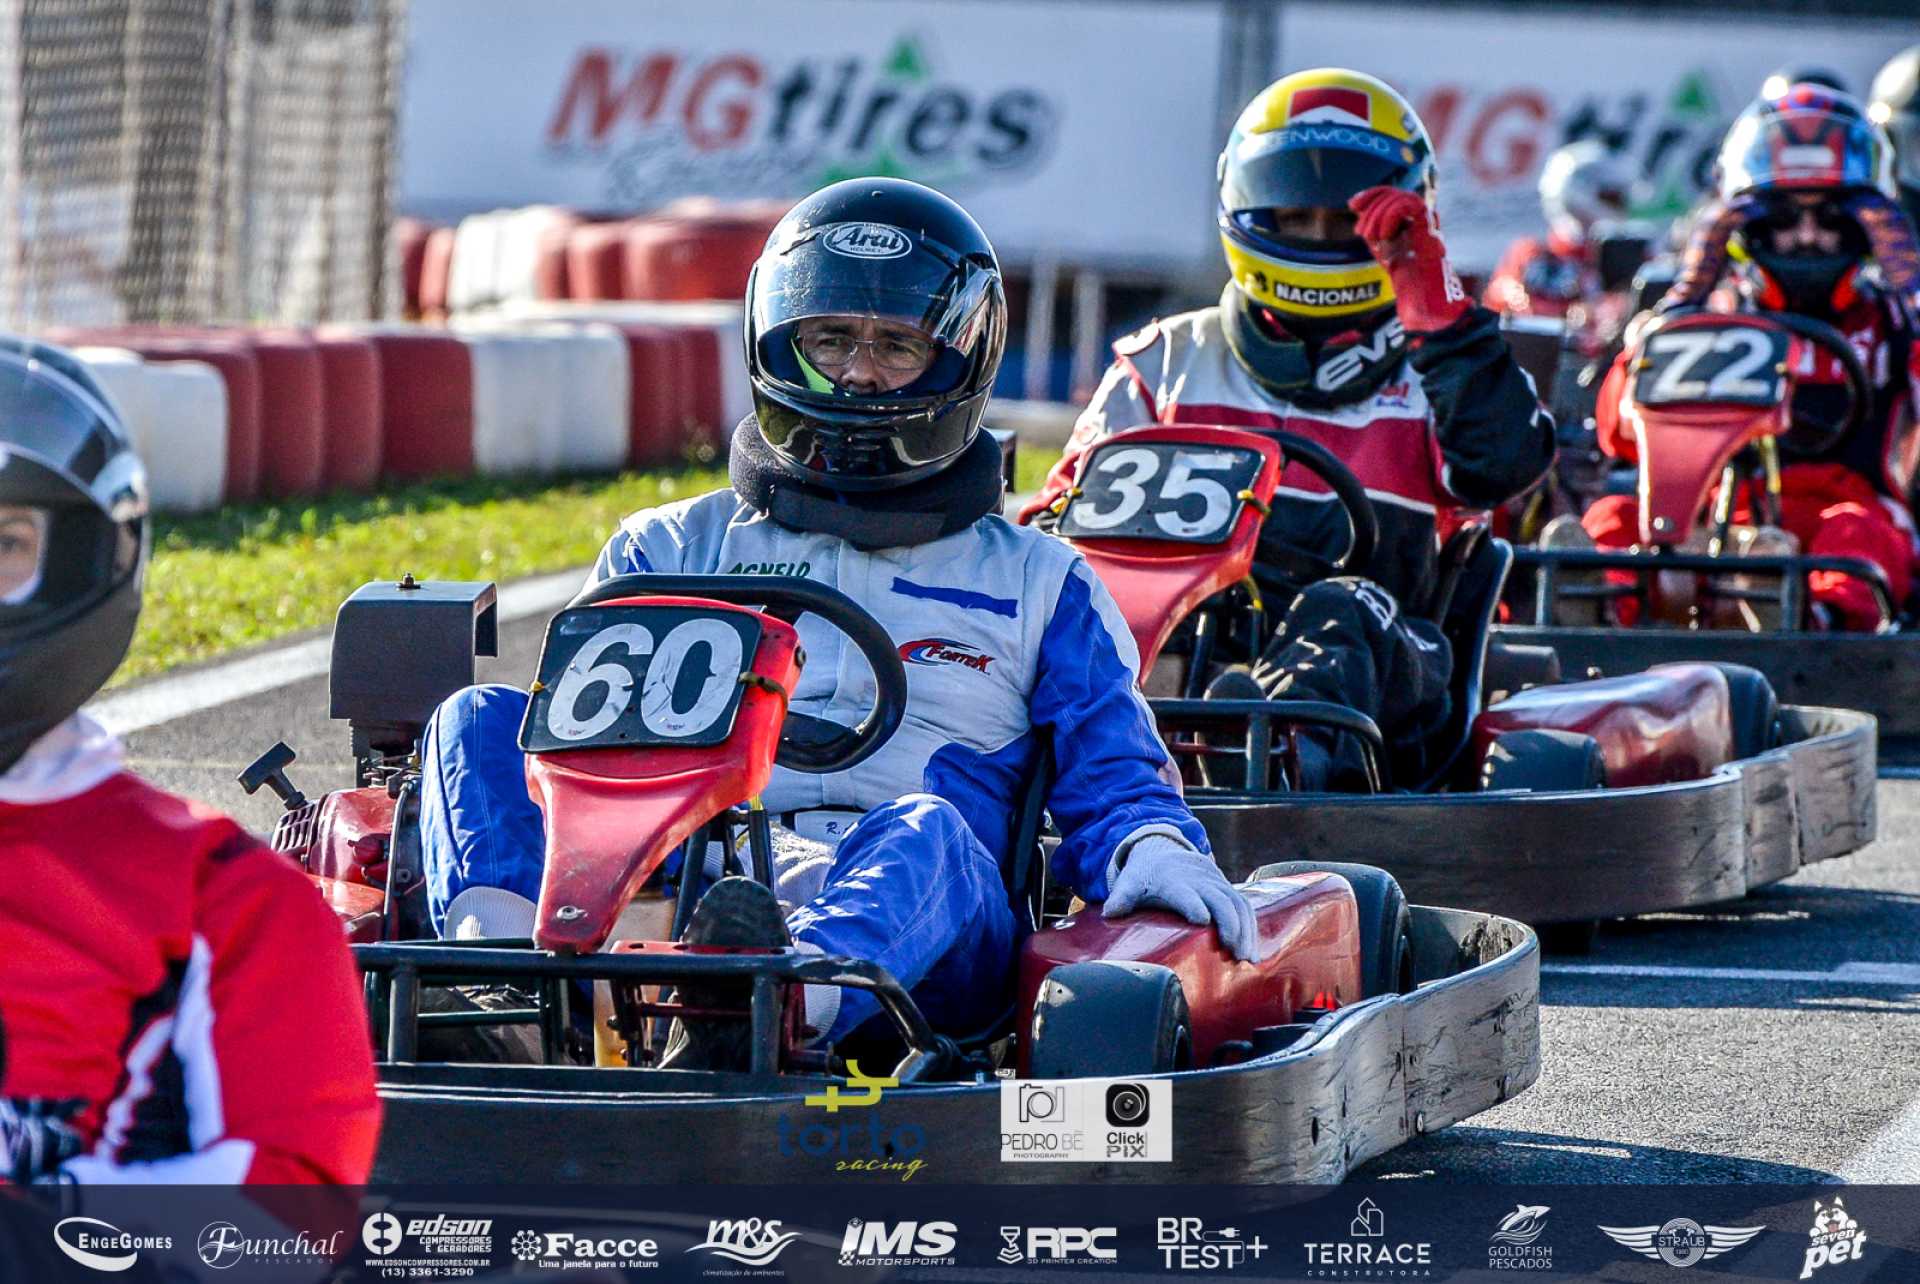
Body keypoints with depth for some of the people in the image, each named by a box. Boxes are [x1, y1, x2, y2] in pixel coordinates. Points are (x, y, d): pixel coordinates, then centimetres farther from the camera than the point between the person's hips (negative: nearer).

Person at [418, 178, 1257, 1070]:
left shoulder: (1035, 584, 27)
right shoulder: (672, 551, 29)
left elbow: (1113, 776, 17)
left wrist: (1153, 849, -7)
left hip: (911, 928, -2)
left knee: (923, 829, -37)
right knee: (484, 719, -21)